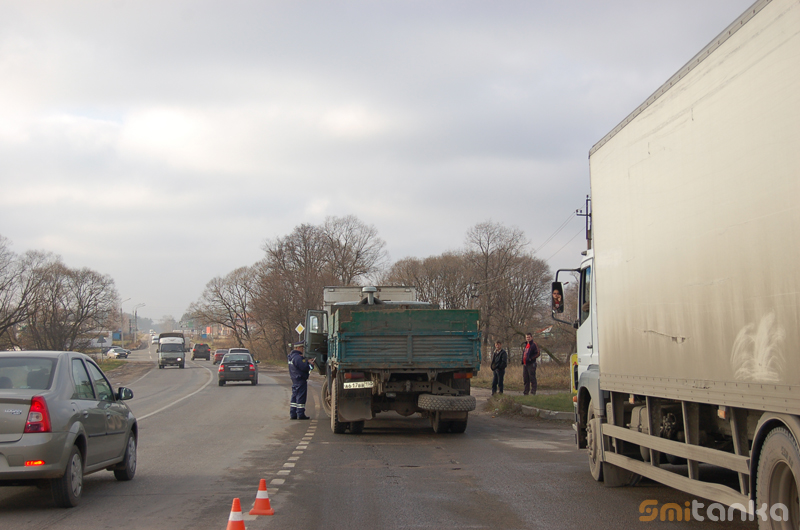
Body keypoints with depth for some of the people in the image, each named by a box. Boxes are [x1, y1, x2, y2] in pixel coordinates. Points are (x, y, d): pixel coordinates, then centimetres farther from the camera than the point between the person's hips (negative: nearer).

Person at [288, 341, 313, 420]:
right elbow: (304, 367, -22)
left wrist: (308, 362, 12)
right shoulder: (297, 357, -18)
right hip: (300, 380, -10)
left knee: (294, 397, 12)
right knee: (301, 397, -5)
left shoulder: (292, 356, 15)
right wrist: (311, 365, -5)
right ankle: (300, 414, -4)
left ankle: (293, 414, 13)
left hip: (295, 380, 10)